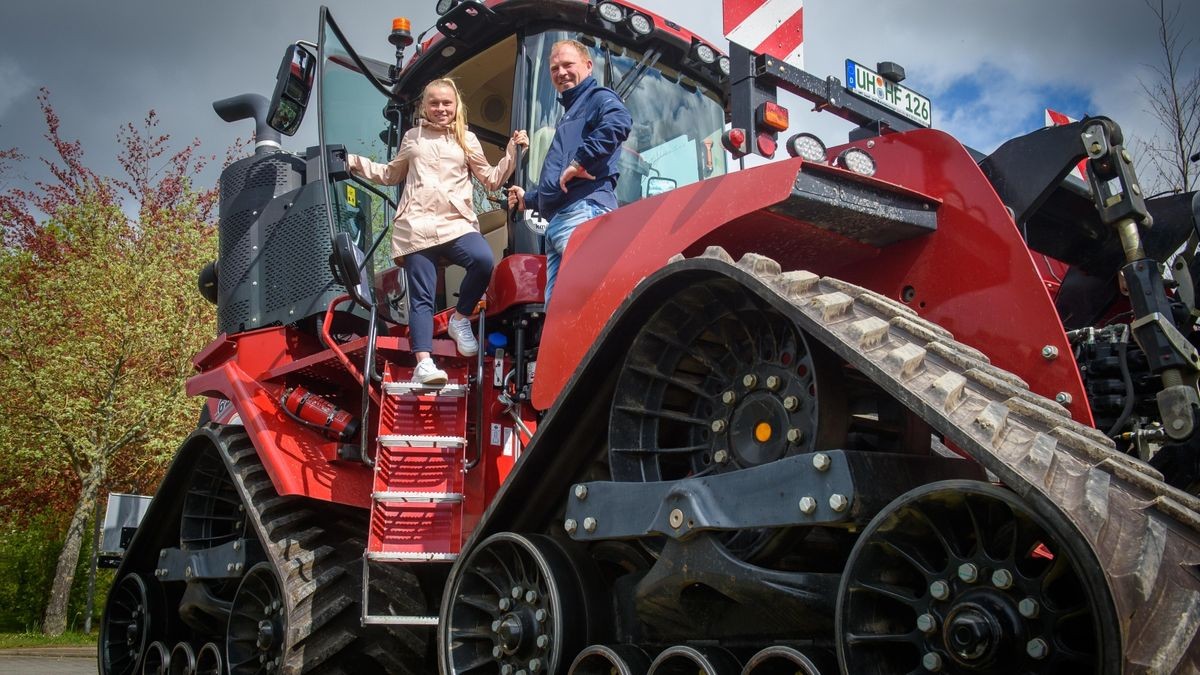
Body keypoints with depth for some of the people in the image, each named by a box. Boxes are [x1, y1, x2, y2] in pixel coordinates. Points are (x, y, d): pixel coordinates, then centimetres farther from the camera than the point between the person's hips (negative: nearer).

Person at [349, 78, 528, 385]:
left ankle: (460, 318, -8)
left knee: (483, 260, -31)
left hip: (456, 223, 0)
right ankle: (423, 363, -14)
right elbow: (391, 175, 30)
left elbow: (491, 180, 13)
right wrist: (355, 162, 23)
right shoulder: (412, 137, 18)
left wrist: (512, 152, 2)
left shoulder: (467, 140, 16)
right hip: (416, 226, 0)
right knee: (421, 297, -8)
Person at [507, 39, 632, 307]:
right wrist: (529, 198, 35)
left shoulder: (597, 97, 5)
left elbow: (619, 122, -22)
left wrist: (580, 161, -22)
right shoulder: (570, 112, 34)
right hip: (558, 220, 10)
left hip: (582, 213, -10)